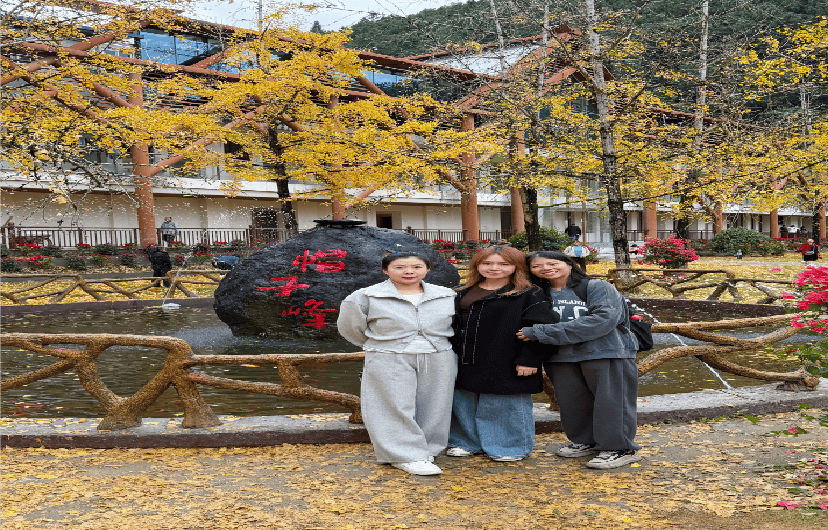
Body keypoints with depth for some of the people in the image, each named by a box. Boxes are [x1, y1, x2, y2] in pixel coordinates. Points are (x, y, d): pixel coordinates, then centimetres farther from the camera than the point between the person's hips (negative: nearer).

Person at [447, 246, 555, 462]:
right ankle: (466, 442, 29)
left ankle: (511, 447, 20)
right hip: (466, 364, 6)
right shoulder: (464, 293, 13)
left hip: (505, 364, -5)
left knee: (505, 404, 2)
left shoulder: (529, 295, -5)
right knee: (463, 403, 12)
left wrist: (528, 360, -17)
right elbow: (454, 326, 19)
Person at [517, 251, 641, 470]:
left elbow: (603, 320, -20)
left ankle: (620, 449, 11)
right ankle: (586, 442, 31)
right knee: (571, 401, 11)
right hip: (562, 357, 5)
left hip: (605, 353, -5)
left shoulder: (597, 288, -6)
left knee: (609, 400, -1)